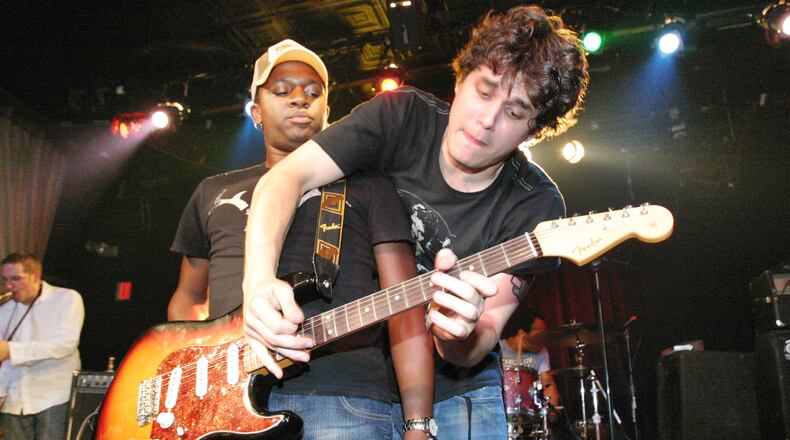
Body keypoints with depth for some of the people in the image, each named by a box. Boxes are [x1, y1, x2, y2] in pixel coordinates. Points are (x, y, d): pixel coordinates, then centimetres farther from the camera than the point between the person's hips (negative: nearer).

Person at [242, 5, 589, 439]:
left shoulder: (535, 206, -16)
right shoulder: (403, 116, -13)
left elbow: (475, 349, -17)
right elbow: (287, 176, -20)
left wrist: (459, 334, -41)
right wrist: (259, 281, -35)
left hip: (452, 387, 0)